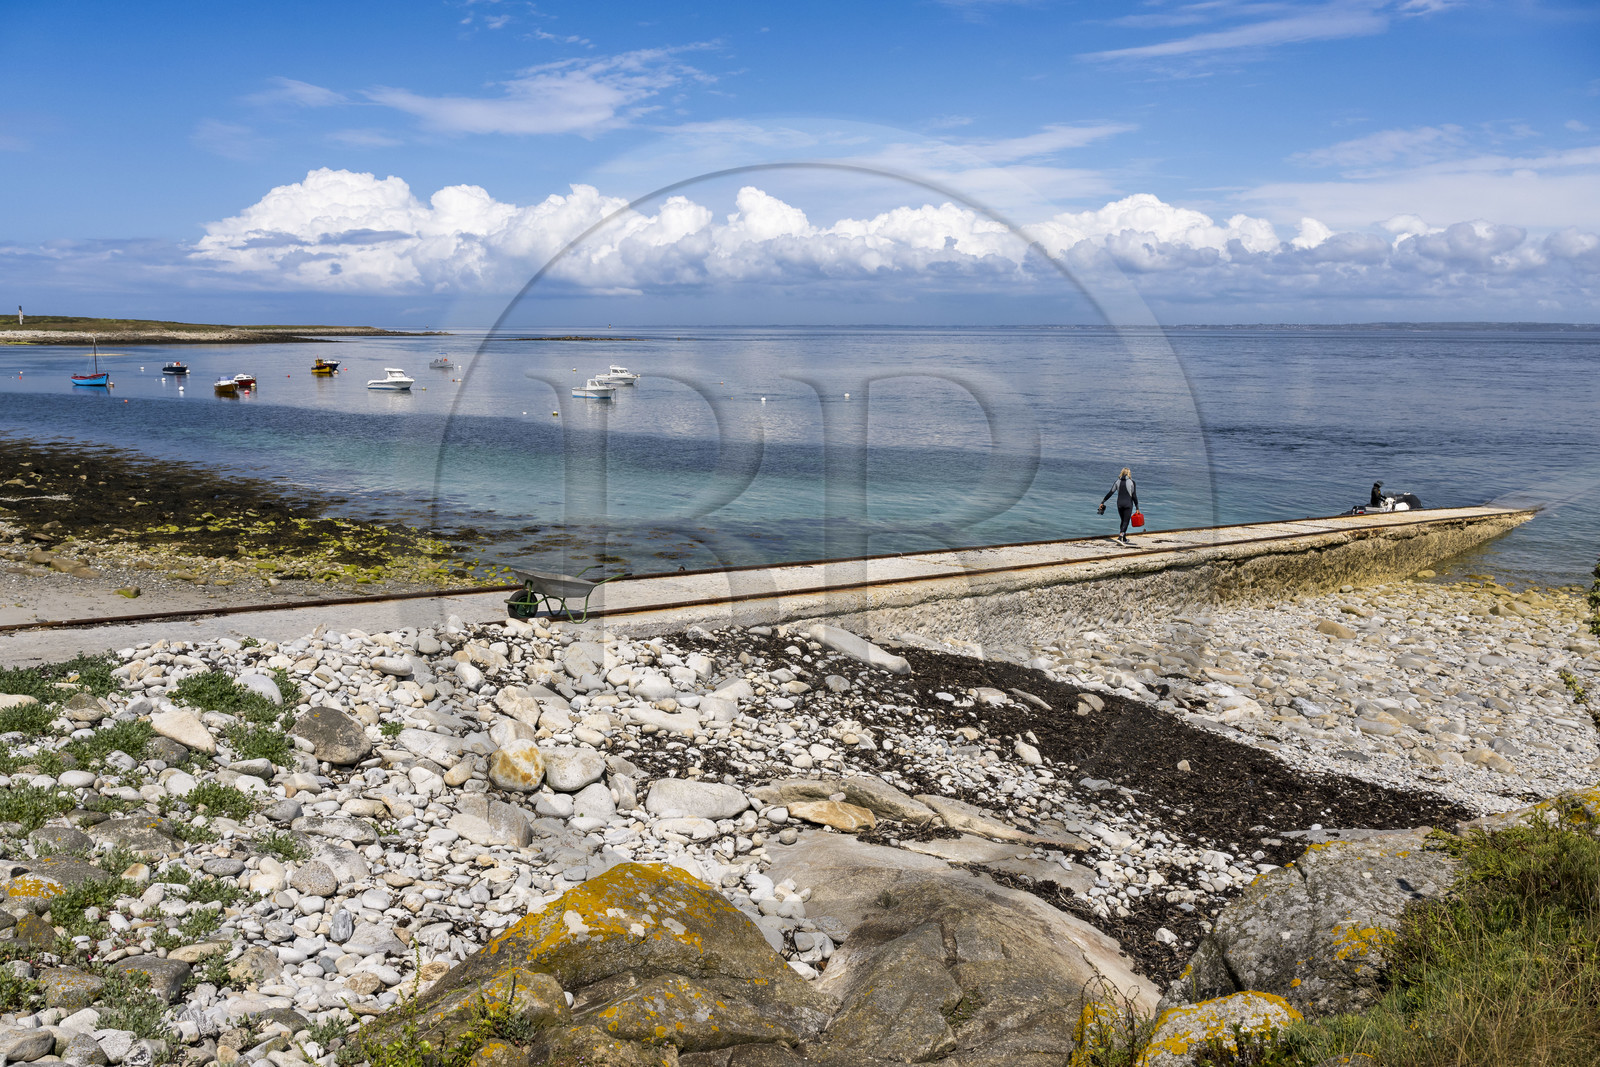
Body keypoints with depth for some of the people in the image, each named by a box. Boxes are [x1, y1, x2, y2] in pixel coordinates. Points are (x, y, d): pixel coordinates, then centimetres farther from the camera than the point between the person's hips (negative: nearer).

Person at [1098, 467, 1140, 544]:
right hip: (1128, 504, -4)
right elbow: (1134, 496, -6)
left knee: (1123, 521, 18)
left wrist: (1102, 502, 7)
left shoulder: (1118, 481, 4)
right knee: (1126, 522, -2)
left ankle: (1124, 539, 26)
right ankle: (1120, 537, -21)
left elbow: (1110, 493, 2)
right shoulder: (1131, 482, -5)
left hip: (1119, 503, 4)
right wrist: (1137, 508, -3)